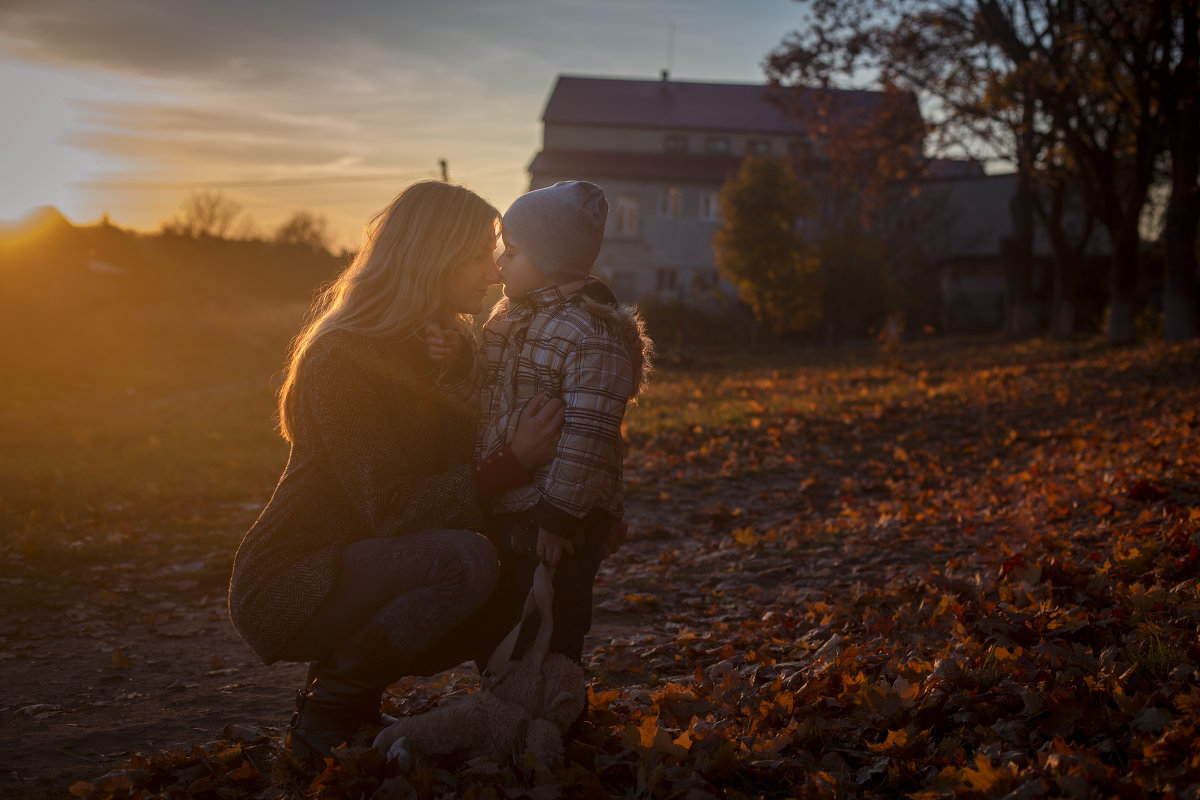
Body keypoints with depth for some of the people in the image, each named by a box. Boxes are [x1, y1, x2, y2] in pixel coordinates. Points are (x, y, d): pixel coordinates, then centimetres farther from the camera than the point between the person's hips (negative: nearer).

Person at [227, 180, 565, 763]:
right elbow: (394, 510, -25)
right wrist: (512, 463, -28)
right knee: (464, 561, -29)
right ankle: (326, 716, -12)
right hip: (284, 585, -8)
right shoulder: (341, 358, -19)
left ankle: (349, 677, 7)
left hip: (354, 569, 8)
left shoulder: (436, 349, 7)